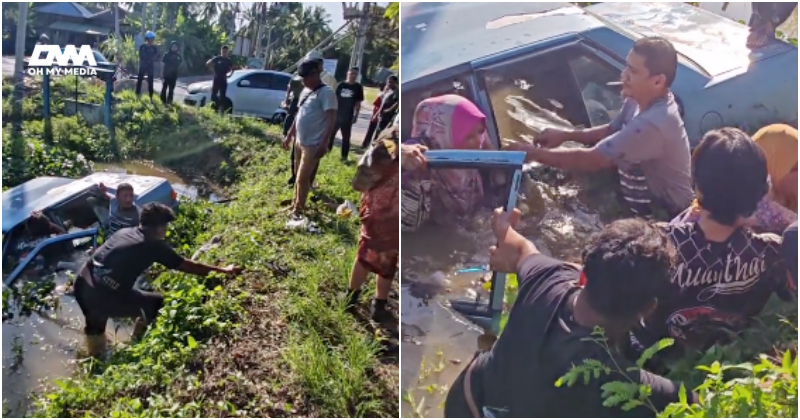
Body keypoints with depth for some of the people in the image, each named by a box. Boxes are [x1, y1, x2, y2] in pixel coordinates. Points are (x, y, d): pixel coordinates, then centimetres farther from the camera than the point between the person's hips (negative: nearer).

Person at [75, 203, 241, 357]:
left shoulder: (124, 232, 16)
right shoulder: (154, 245, -3)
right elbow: (186, 266, 4)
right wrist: (223, 271, 11)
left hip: (82, 285, 8)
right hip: (105, 297, -8)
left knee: (95, 325, 34)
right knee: (156, 303, 12)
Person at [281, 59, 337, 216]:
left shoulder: (326, 92, -15)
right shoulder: (305, 91, 12)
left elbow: (332, 119, -20)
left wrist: (323, 144, -26)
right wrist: (289, 136, 20)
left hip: (313, 145, -8)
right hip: (299, 142, 8)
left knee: (303, 178, -4)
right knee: (298, 176, 18)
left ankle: (299, 209, 9)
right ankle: (294, 204, 30)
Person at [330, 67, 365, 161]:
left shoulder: (358, 87, -1)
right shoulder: (341, 85, 4)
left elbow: (358, 103, 1)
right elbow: (335, 98, 8)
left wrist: (355, 116, -3)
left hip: (348, 117, -2)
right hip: (336, 114, 2)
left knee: (346, 137, 3)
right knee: (331, 134, 10)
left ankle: (344, 157, 10)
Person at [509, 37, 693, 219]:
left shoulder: (653, 124, -35)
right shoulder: (639, 101, -6)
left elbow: (589, 160, -33)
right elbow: (611, 131, 12)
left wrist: (532, 153, -25)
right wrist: (565, 135, -4)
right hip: (645, 204, 8)